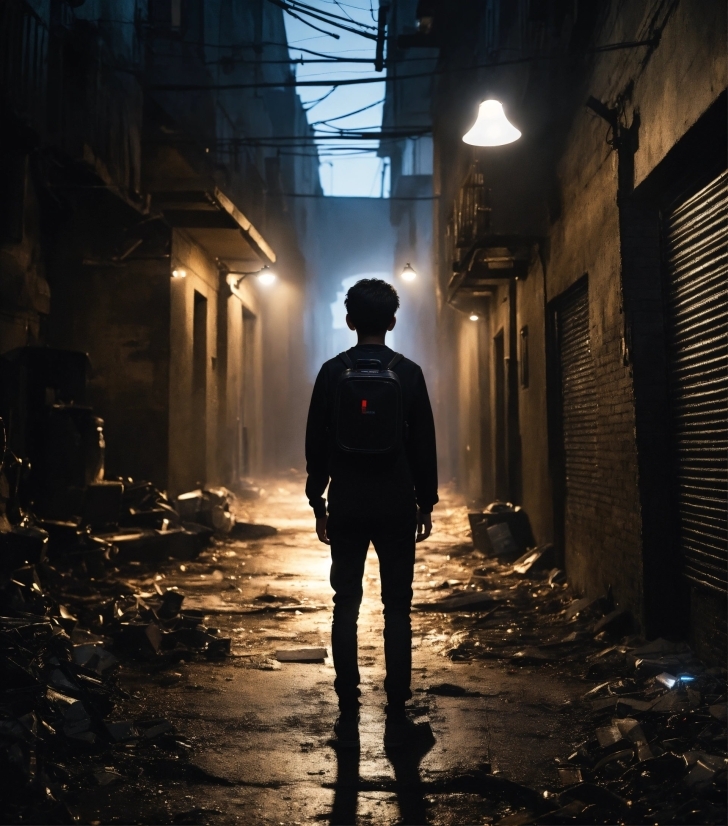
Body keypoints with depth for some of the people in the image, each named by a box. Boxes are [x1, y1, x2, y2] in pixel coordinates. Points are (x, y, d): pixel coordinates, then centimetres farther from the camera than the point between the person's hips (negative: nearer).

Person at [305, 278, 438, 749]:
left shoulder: (333, 372, 0)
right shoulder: (409, 373, -1)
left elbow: (317, 443, 2)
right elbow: (424, 445, 1)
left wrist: (318, 504, 9)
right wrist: (426, 504, 9)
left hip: (346, 507, 1)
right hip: (397, 507, 0)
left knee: (346, 608, 6)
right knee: (397, 610, 4)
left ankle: (349, 717, 9)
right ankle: (397, 717, 6)